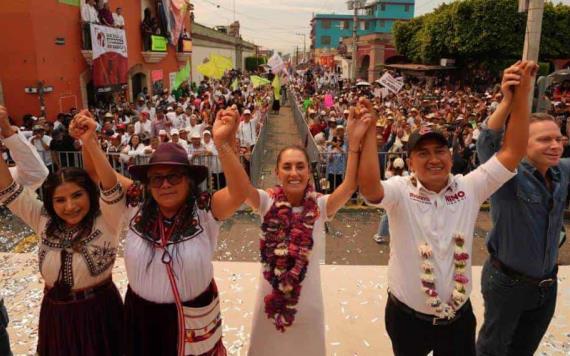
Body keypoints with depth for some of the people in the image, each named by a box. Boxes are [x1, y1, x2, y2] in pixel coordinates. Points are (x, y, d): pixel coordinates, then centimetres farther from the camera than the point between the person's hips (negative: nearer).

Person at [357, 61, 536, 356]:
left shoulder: (469, 188, -7)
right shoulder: (401, 191, -16)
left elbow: (512, 152, -11)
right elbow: (368, 187, -37)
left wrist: (522, 91, -16)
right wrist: (370, 132, -40)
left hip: (458, 315, 3)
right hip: (407, 316, -2)